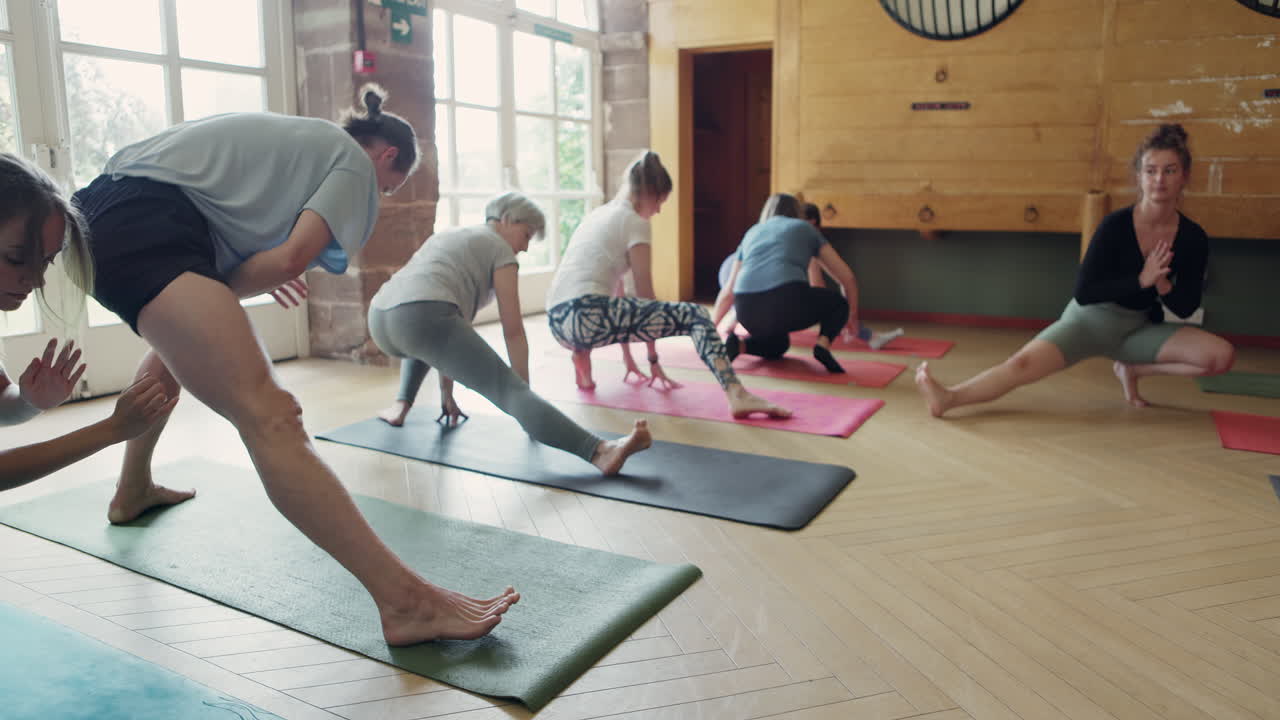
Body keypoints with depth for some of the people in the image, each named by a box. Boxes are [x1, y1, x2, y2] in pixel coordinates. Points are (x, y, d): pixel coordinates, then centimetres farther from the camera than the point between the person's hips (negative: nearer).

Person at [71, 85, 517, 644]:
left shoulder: (302, 137, 31)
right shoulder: (355, 161, 8)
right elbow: (291, 260, -7)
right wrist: (219, 290, 6)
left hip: (102, 208, 10)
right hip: (147, 225, -10)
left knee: (179, 342, 40)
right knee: (268, 416, -23)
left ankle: (132, 491, 56)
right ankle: (405, 599, -30)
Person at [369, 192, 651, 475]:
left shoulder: (448, 236, 36)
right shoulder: (500, 250, 14)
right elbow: (513, 332, 9)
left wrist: (446, 392, 42)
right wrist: (525, 391, 15)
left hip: (380, 321, 8)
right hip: (422, 319, -8)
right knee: (509, 390, -18)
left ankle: (400, 405, 30)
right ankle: (599, 452, -36)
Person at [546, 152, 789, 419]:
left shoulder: (596, 215, 26)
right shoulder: (633, 222, 1)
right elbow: (645, 294, 3)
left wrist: (627, 355, 33)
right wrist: (653, 359, 11)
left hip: (558, 319, 9)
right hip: (586, 315, -8)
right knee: (695, 315, -6)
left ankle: (583, 352, 15)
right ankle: (737, 396, -25)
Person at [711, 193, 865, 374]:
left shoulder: (752, 233, 31)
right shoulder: (806, 228, 25)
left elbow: (728, 292, 34)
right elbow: (847, 277, 26)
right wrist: (852, 315, 42)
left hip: (748, 310, 3)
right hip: (789, 300, -3)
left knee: (778, 344, 35)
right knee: (838, 303, 28)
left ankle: (739, 345, 5)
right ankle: (823, 344, 0)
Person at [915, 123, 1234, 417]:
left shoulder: (1193, 238, -9)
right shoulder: (1116, 225, -18)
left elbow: (1185, 308, -2)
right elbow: (1083, 293, -22)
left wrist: (1162, 284, -21)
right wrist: (1141, 280, -28)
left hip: (1140, 328, 4)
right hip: (1091, 319, -4)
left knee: (1222, 355, -16)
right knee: (1023, 363, -27)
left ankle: (1132, 368, 3)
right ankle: (948, 397, -37)